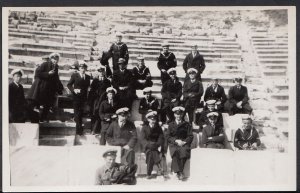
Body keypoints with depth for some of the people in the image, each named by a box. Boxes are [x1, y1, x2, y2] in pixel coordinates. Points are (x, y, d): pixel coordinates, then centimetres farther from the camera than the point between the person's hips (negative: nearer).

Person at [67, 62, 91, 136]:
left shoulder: (88, 77, 7)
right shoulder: (75, 75, 0)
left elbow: (87, 87, 11)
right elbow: (69, 85, 2)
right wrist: (73, 90, -15)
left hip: (83, 97, 3)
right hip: (76, 96, -3)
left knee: (80, 112, 8)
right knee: (77, 112, -4)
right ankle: (79, 129, -2)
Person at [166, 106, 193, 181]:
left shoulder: (186, 124, 18)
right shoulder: (171, 124, 19)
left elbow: (190, 136, 8)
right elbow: (168, 137, 8)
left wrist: (184, 142, -10)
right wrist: (176, 141, -9)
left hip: (184, 143, 0)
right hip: (173, 144, 0)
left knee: (184, 151, -36)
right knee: (175, 152, -34)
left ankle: (175, 170, -32)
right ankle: (179, 173, -40)